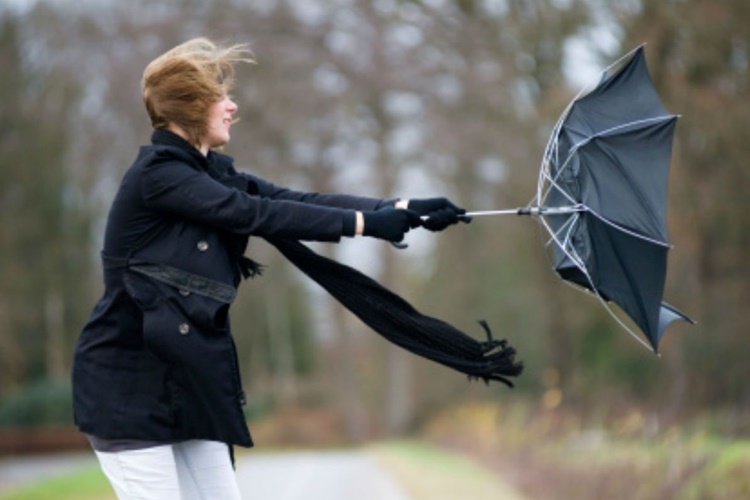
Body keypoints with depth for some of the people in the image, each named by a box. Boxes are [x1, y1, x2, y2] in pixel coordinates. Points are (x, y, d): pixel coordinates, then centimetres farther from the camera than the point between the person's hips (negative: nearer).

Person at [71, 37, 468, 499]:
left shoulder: (212, 173, 10)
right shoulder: (156, 175, -15)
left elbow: (299, 200, 1)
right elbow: (256, 214, -21)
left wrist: (402, 210, -9)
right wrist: (364, 223, -21)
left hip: (185, 379, 8)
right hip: (128, 382, -8)